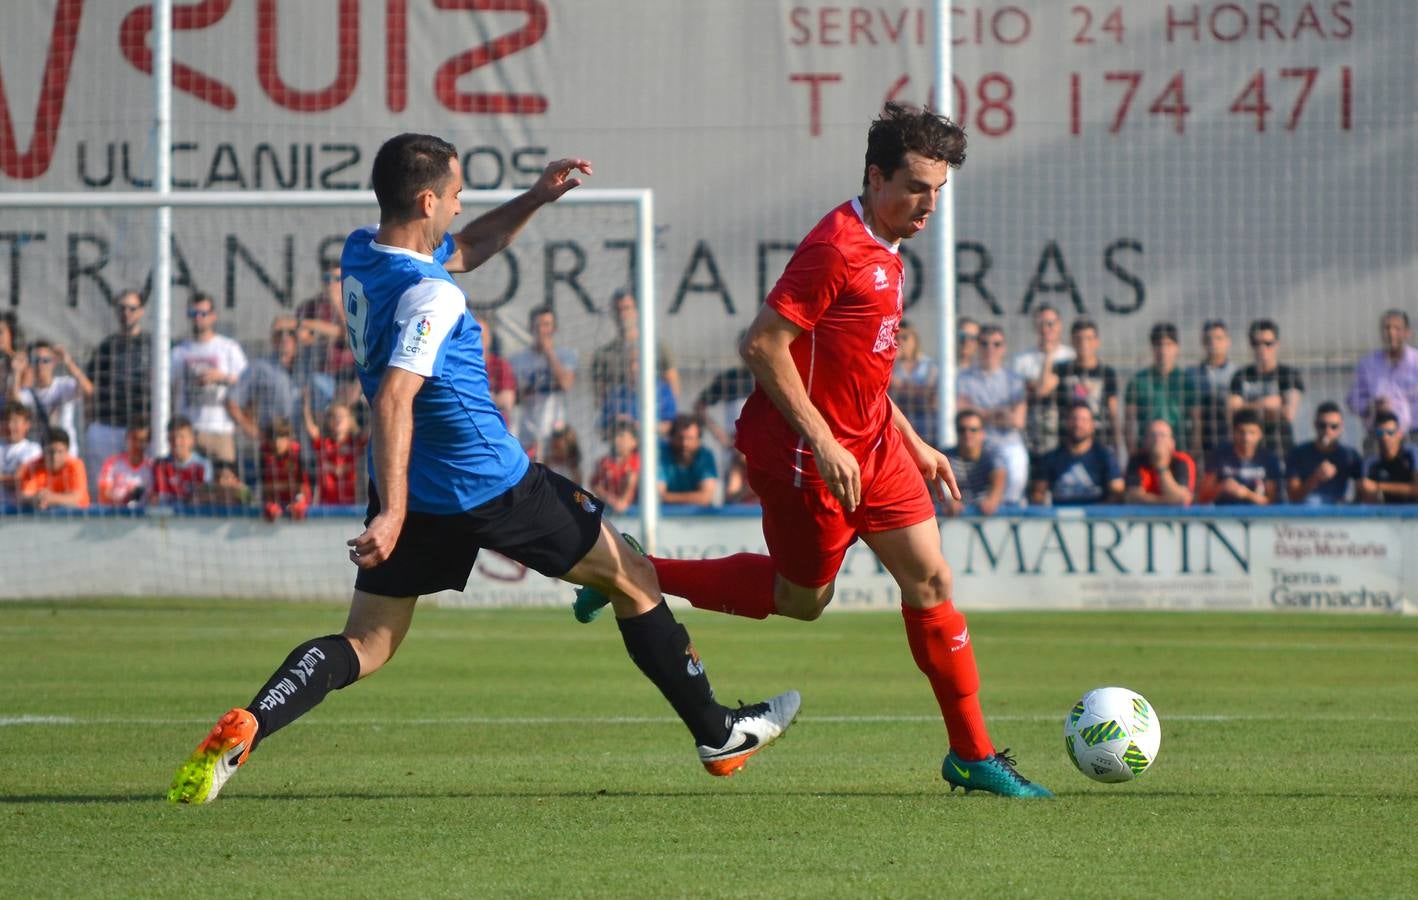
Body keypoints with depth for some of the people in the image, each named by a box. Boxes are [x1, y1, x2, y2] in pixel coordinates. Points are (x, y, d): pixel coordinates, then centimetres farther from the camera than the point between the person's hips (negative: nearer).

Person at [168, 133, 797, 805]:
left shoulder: (360, 252, 4)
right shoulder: (430, 295, -24)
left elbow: (464, 250, 23)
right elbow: (395, 399, -34)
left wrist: (534, 199, 16)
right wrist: (393, 511, -40)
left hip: (414, 495, 8)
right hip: (491, 486, -8)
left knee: (365, 646, 7)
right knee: (631, 578, 12)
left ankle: (241, 729, -19)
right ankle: (717, 734, 21)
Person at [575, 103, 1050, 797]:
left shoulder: (884, 254, 12)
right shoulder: (836, 248, -20)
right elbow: (763, 345, -23)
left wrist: (914, 444, 19)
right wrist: (823, 444, -23)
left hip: (871, 442, 9)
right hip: (809, 452, -9)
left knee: (929, 579, 2)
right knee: (801, 598, 6)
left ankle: (971, 754, 6)